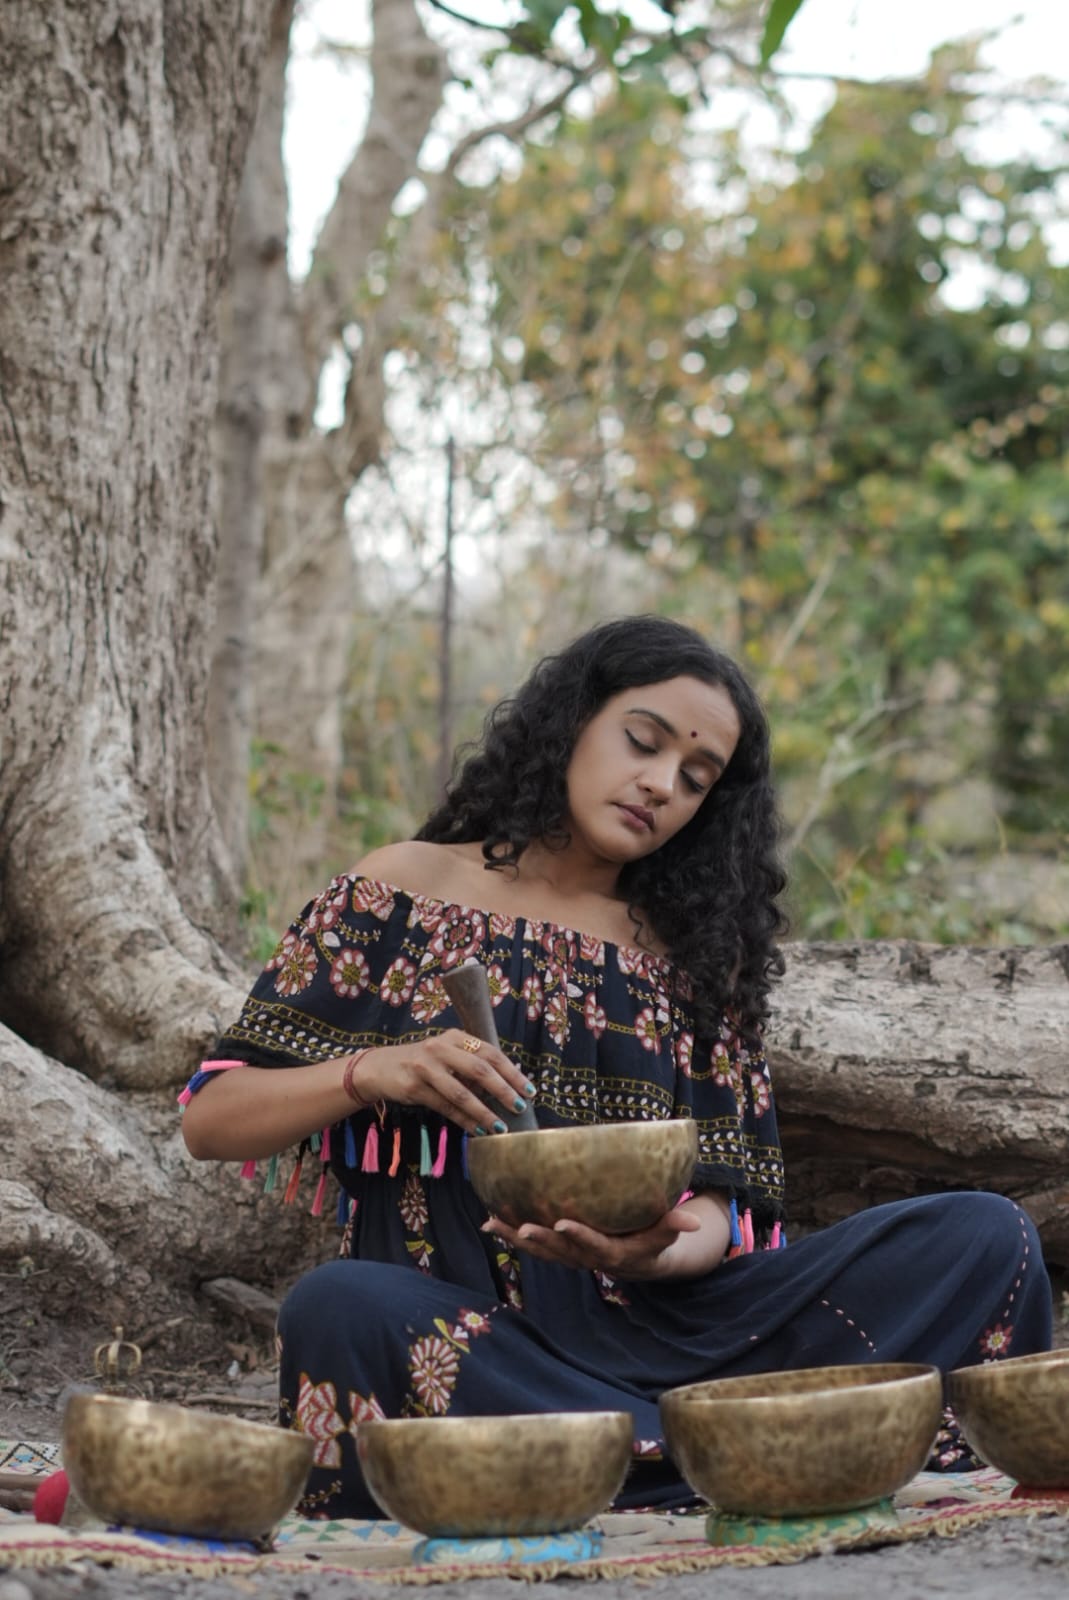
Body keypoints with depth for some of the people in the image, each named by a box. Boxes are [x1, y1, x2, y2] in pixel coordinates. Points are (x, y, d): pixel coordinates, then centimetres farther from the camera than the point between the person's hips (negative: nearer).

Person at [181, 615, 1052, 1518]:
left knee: (985, 1238, -16)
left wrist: (656, 1249, -16)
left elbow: (722, 1202, 8)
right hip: (449, 1322, -2)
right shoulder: (405, 893, 9)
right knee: (341, 1308, -39)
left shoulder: (691, 955, 15)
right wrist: (372, 1073, -13)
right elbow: (210, 1121, 6)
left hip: (637, 1326, 3)